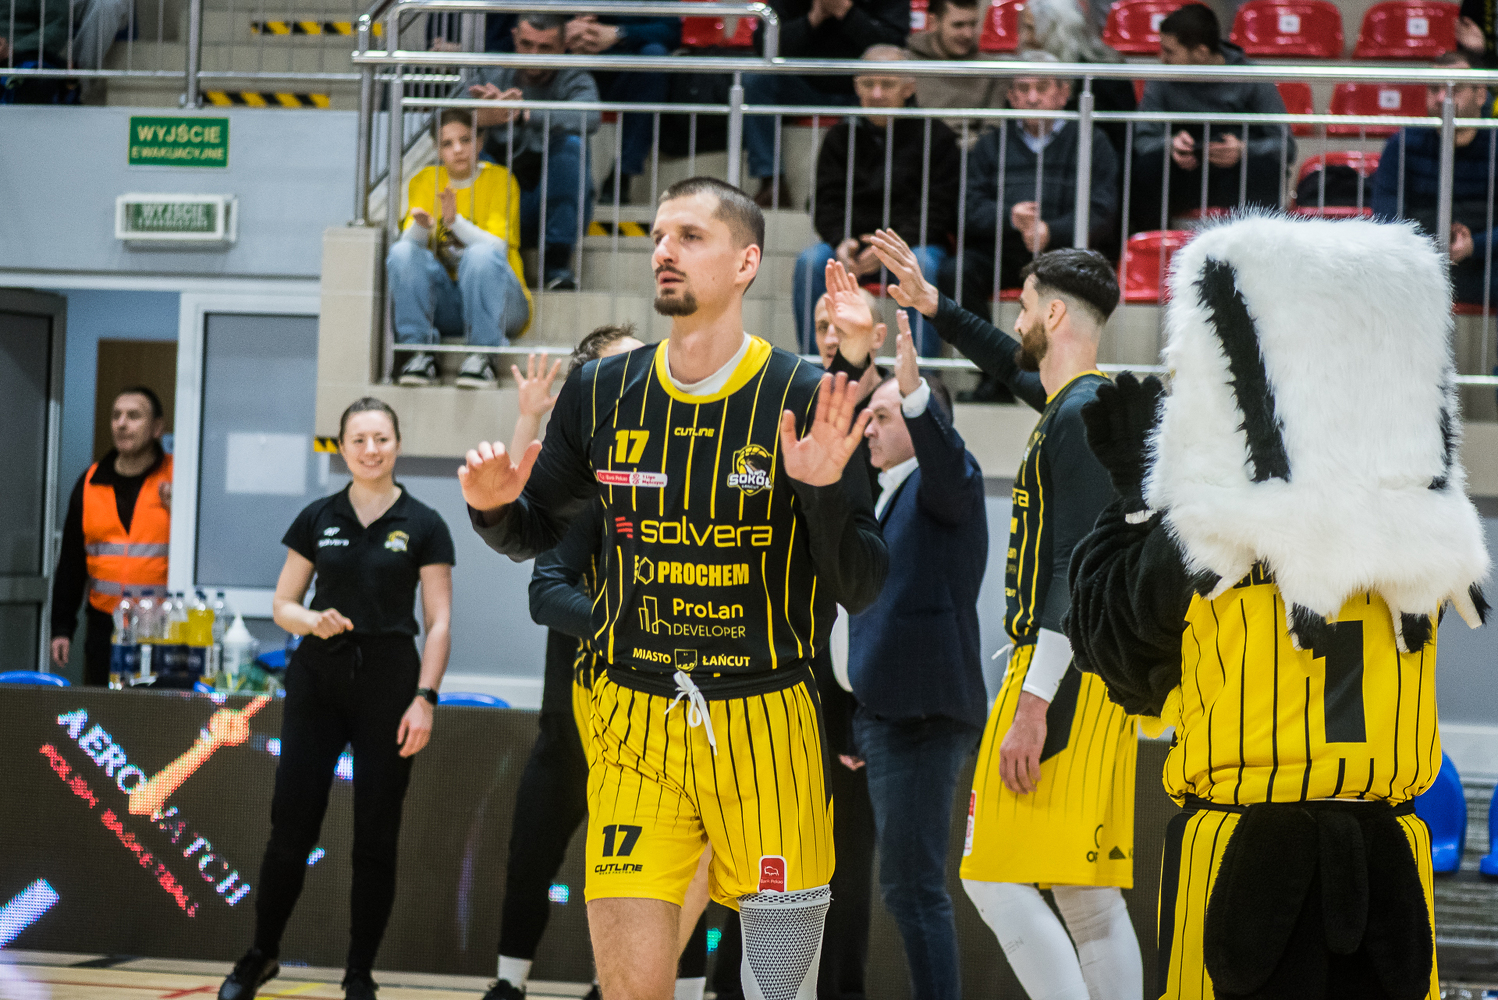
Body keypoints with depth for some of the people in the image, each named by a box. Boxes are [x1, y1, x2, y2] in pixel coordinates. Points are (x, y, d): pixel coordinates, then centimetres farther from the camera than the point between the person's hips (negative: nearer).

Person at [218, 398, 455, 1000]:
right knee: (291, 826, -1)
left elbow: (439, 623, 0)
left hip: (388, 679, -1)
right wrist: (314, 622, -12)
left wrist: (424, 699, -10)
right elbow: (283, 606, 10)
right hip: (317, 679, 1)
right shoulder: (317, 520, 6)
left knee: (375, 836, 0)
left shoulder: (423, 526, 1)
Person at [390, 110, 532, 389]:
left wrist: (455, 222, -33)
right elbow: (410, 242, -8)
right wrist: (422, 226, -32)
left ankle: (481, 356, -29)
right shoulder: (426, 180, 6)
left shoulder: (499, 179, -3)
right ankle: (418, 353, -23)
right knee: (402, 252, -22)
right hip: (444, 306, 3)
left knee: (481, 255, -33)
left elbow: (498, 248, -16)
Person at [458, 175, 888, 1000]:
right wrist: (493, 507, -5)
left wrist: (824, 491, -25)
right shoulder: (602, 393, 3)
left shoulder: (804, 402, -7)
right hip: (636, 719, 2)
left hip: (764, 722, -2)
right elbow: (537, 532, 17)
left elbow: (863, 591, -7)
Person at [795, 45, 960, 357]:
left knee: (921, 263, -36)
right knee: (811, 260, -27)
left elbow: (939, 209, -3)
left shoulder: (935, 137, 5)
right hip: (852, 246, 2)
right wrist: (842, 243, -15)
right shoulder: (841, 139, 15)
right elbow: (827, 204, 8)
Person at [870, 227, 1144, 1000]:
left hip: (1065, 674, -10)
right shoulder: (1076, 401, 15)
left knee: (994, 877, -11)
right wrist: (932, 306, 39)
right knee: (1089, 900, 8)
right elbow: (1010, 366, 40)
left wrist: (1033, 703, -23)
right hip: (1092, 674, 10)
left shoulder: (1081, 415, -14)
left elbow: (1079, 574, -21)